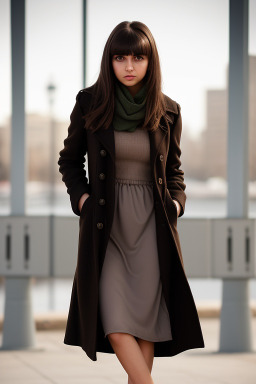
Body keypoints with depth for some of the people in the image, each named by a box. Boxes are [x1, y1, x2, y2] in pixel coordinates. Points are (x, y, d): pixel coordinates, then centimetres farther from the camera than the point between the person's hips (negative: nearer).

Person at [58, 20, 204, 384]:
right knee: (114, 317, -12)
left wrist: (176, 201, -2)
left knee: (146, 311, -1)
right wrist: (81, 196, -3)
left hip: (151, 224, 1)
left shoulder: (167, 111, 3)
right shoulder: (89, 103, 0)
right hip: (105, 222, -1)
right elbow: (70, 159, 12)